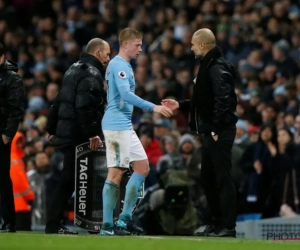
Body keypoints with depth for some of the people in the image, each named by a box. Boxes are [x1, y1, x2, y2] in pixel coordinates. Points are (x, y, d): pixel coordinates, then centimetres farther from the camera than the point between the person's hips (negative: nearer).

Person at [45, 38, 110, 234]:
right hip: (79, 136, -10)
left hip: (66, 132, 10)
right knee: (69, 180, -5)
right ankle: (53, 224, -2)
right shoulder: (92, 74, -13)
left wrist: (52, 129, 25)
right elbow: (85, 106, -25)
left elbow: (59, 101, 22)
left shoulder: (75, 69, 19)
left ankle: (54, 224, 14)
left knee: (68, 179, 13)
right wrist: (92, 134, -26)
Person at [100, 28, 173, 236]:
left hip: (125, 126, 10)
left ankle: (125, 218, 9)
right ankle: (107, 225, -6)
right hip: (117, 125, -10)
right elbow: (126, 94, -23)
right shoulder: (118, 65, -13)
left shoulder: (124, 65, 18)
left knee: (143, 168, 9)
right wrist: (153, 107, -24)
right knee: (116, 173, -8)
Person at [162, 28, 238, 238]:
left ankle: (228, 226, -6)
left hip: (220, 133, -11)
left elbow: (224, 100, -24)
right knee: (208, 178, 14)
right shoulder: (207, 66, 17)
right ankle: (217, 223, 20)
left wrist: (216, 128, -24)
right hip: (210, 132, 11)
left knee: (223, 178, -8)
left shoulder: (217, 68, -15)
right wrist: (180, 105, 20)